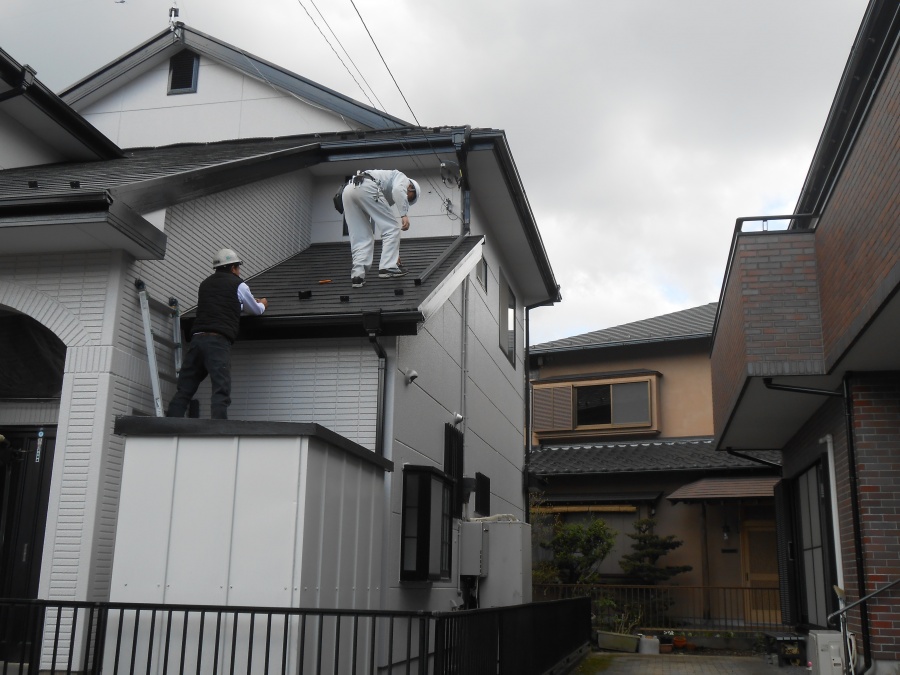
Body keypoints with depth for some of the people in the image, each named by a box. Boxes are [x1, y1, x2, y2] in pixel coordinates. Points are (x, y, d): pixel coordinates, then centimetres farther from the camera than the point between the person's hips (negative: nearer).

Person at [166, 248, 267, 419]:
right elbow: (255, 311, 22)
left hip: (197, 338, 6)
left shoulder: (205, 284, 25)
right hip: (219, 341, -6)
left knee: (183, 390, 6)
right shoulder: (238, 285, 8)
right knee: (221, 391, -12)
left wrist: (238, 304, 54)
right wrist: (262, 304, 45)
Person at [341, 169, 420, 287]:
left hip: (348, 190, 8)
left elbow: (381, 226, 41)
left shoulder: (388, 196, 41)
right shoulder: (402, 178, 23)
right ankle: (388, 267, -1)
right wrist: (404, 214, -9)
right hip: (365, 187, -8)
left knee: (361, 237, 13)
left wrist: (393, 253, 43)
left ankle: (358, 275, 1)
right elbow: (398, 190, -5)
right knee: (391, 228, 3)